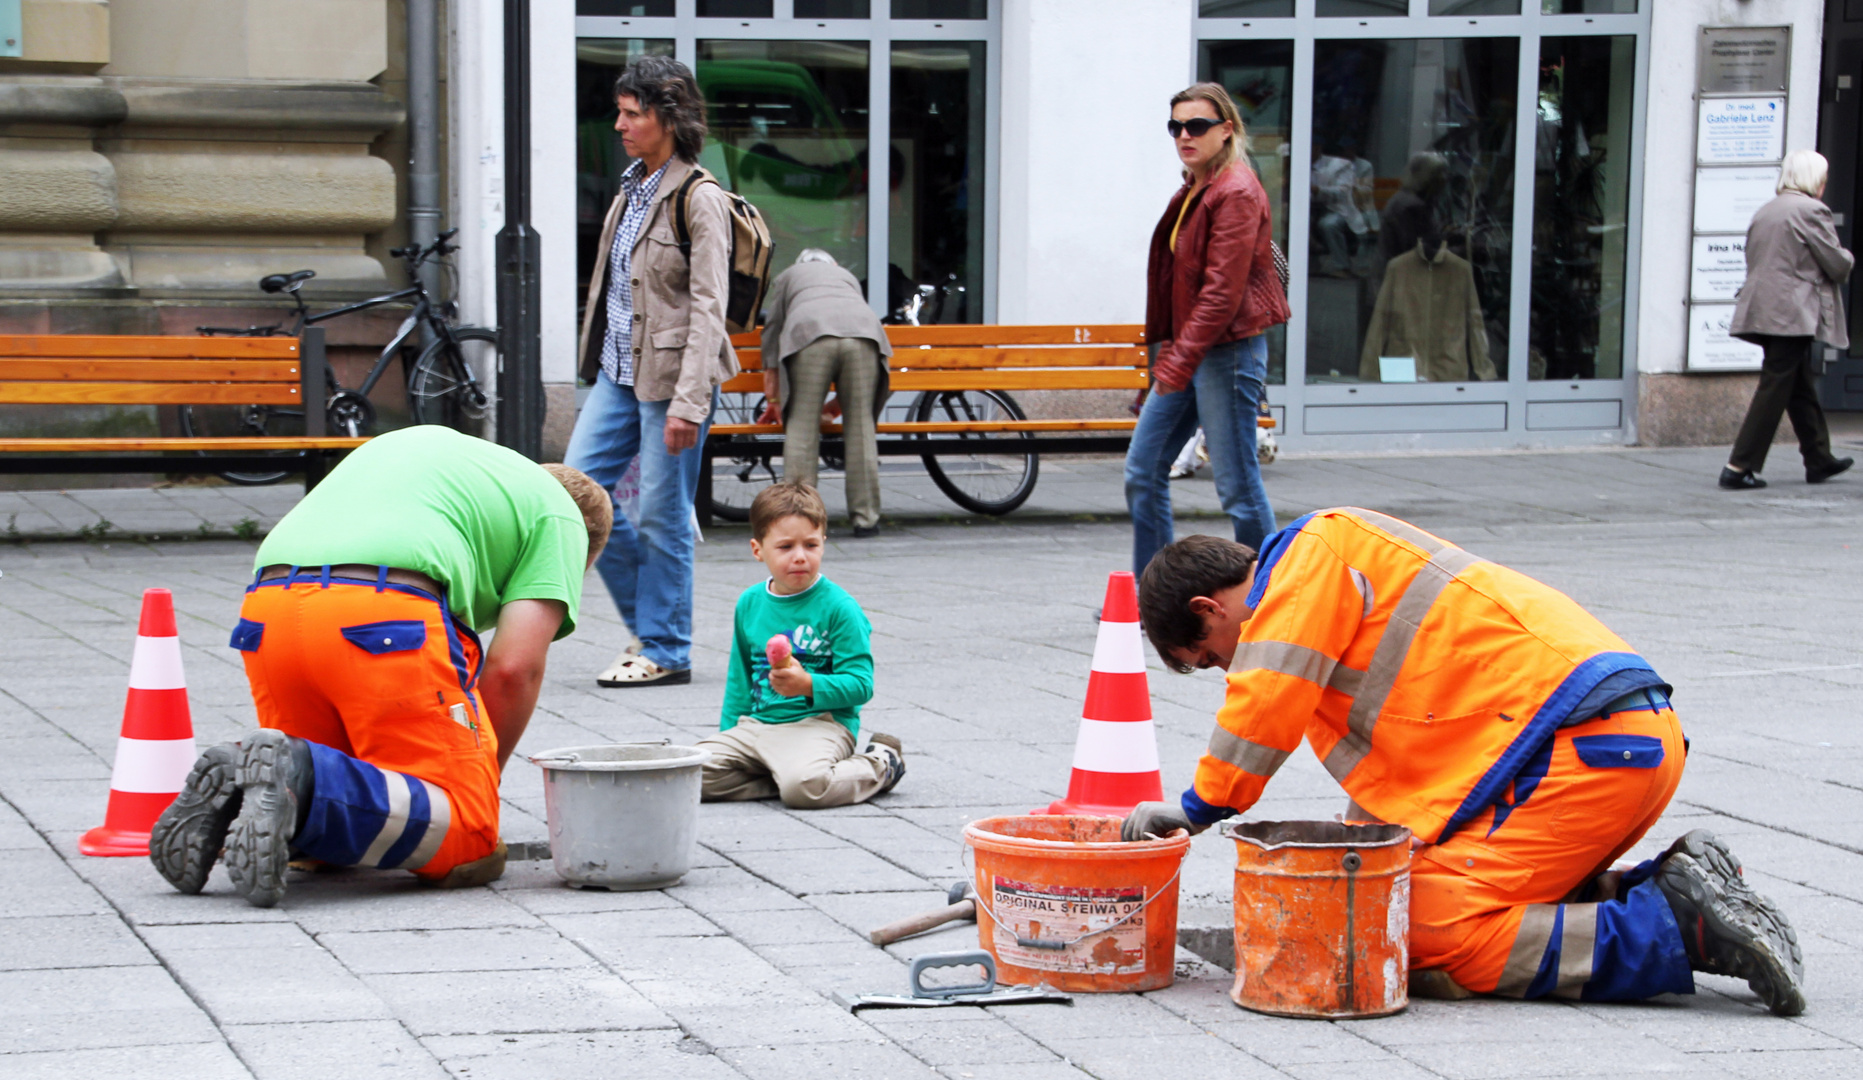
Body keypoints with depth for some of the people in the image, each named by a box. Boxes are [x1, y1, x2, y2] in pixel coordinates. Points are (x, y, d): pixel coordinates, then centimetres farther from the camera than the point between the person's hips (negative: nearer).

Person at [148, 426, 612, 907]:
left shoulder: (424, 440, 39)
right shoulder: (561, 513, 21)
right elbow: (514, 667, 7)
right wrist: (481, 773, 24)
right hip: (390, 615, -7)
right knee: (468, 842, -2)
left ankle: (232, 784, -8)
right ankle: (301, 778, -25)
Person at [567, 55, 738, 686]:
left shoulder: (700, 199, -13)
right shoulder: (631, 189, 13)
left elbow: (708, 309, -16)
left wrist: (688, 402, -21)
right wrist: (600, 367, 19)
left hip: (668, 374, -8)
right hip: (618, 372, 8)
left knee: (662, 516, -1)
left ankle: (665, 651, 10)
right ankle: (648, 618, 18)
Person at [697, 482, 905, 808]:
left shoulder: (839, 607, -7)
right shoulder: (750, 603, 12)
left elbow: (860, 684, -11)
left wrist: (808, 685, -25)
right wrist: (728, 730, 18)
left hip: (821, 723, -6)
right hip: (756, 724, 6)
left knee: (804, 786, -36)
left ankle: (880, 767, -4)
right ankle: (785, 773, 0)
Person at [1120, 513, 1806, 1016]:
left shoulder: (1309, 551, 0)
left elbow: (1266, 703, -8)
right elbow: (1388, 770, 34)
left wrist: (1200, 808, 3)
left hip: (1579, 741, -10)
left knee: (1437, 940, -12)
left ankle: (1681, 928, -16)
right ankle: (1677, 884, 5)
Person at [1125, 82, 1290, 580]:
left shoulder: (1237, 193, -14)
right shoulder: (1192, 191, 14)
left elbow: (1222, 292, -20)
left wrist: (1180, 362, -23)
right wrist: (1168, 350, 15)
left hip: (1228, 352, -10)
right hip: (1188, 352, 10)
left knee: (1237, 486, -4)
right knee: (1143, 471, 10)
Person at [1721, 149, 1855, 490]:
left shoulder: (1765, 212, 14)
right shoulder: (1812, 211, -11)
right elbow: (1837, 265, -10)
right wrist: (1848, 258, 15)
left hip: (1764, 308, 9)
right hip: (1793, 313, -9)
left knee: (1802, 386, 17)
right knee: (1775, 388, -6)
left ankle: (1819, 459, 26)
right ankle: (1739, 467, -9)